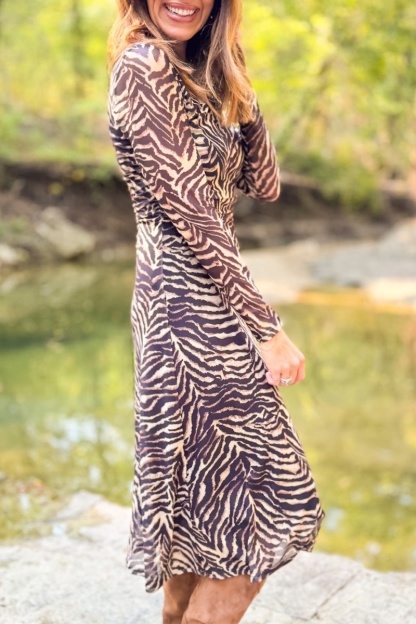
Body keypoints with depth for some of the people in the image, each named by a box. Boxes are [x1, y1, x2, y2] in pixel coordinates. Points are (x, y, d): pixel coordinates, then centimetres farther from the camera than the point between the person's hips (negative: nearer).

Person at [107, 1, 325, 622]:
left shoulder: (200, 75, 12)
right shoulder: (143, 66, -14)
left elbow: (264, 184, 7)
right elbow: (193, 217, -20)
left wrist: (234, 72, 4)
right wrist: (267, 329, -20)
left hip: (195, 301, 9)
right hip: (189, 307, -9)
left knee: (199, 487, 18)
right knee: (270, 495, -1)